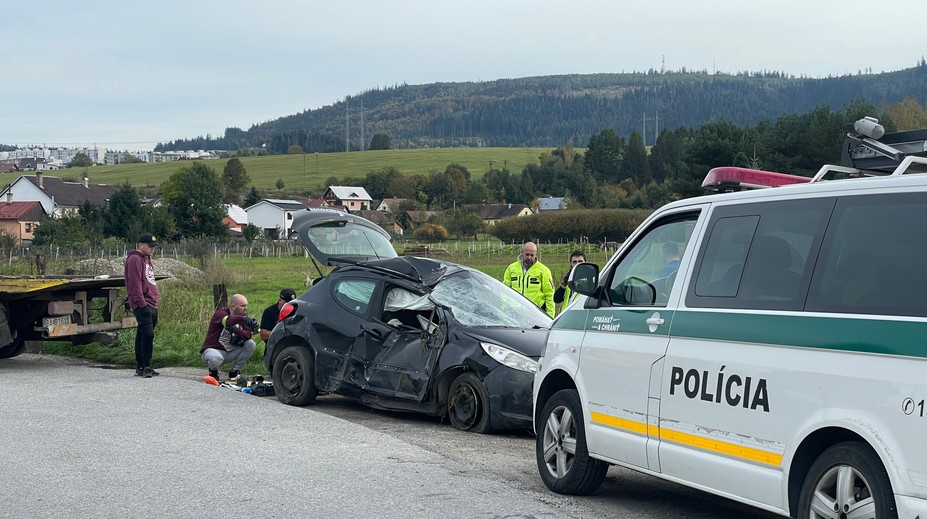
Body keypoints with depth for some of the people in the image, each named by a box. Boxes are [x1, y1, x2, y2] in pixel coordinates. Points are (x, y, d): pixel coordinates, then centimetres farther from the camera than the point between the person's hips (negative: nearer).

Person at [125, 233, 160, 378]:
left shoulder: (146, 259, 22)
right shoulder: (134, 259, -10)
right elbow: (135, 283, -17)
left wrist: (156, 296, 20)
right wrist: (141, 303, -21)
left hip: (152, 305, 10)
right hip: (142, 305, -10)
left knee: (142, 335, 11)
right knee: (148, 334, -16)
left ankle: (140, 367, 14)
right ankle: (145, 367, -15)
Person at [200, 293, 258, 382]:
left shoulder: (242, 317, 5)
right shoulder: (220, 313, -15)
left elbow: (248, 335, -10)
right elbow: (228, 320, -41)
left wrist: (236, 330, -29)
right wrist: (243, 318, -58)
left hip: (229, 352, 7)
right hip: (213, 350, -7)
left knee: (251, 345, -10)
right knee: (216, 358, -40)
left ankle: (234, 373, 2)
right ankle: (213, 372, -1)